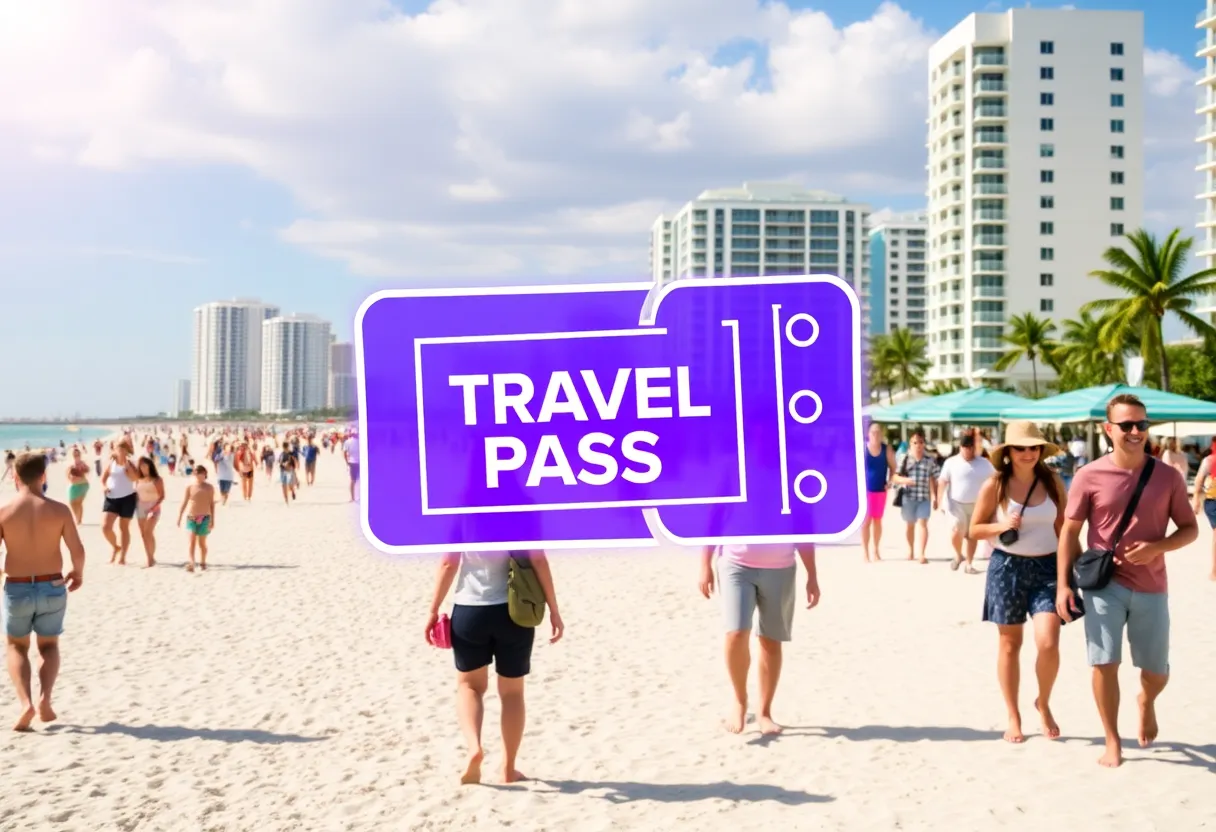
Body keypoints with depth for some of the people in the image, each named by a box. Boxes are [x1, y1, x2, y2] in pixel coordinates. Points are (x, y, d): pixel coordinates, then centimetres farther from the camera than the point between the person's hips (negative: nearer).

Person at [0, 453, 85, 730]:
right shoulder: (59, 510, -6)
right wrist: (78, 573, 13)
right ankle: (44, 699, -1)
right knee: (49, 646, 20)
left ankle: (25, 702, -1)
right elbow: (78, 550, -8)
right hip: (52, 588, 1)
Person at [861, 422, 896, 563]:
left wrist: (889, 482, -4)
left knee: (877, 521, 12)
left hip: (881, 490, 3)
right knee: (866, 521, -3)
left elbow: (893, 467, 8)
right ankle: (865, 553, 0)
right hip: (865, 489, -3)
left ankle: (876, 551, 24)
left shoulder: (887, 449, -1)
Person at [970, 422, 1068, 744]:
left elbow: (1064, 530, 8)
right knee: (1009, 644, 7)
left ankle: (1044, 704, 16)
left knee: (1048, 643, -12)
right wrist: (1001, 526, -16)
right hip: (1007, 567, -1)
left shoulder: (1053, 482, 1)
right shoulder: (994, 485, -4)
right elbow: (975, 529, 3)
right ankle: (1014, 718, 20)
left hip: (1047, 567, 1)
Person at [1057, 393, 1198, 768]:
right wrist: (1063, 584, -7)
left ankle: (1147, 701, 46)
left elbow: (1190, 529, 5)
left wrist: (1157, 547, -15)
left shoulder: (1168, 477, -1)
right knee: (1104, 663, -6)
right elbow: (1070, 532, -1)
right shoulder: (1089, 476, -5)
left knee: (1157, 672, 10)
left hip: (1151, 588, 2)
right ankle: (1112, 742, 10)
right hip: (1103, 584, -2)